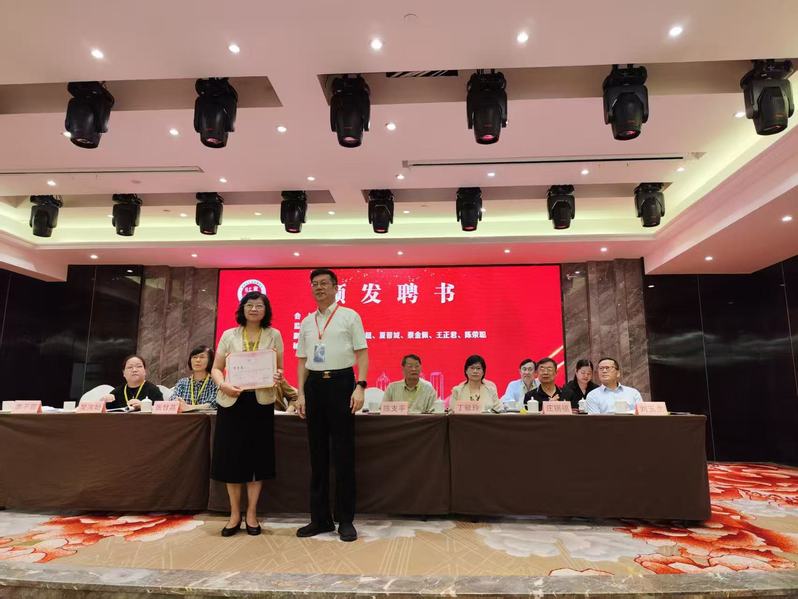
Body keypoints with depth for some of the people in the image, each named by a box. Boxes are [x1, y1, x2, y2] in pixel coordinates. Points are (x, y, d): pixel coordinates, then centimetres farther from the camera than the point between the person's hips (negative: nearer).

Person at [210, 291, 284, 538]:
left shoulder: (274, 335, 5)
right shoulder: (229, 335, 5)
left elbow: (280, 369, 7)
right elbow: (216, 369, 5)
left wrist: (278, 378, -17)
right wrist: (223, 385, -16)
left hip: (261, 402, 0)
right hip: (232, 401, 0)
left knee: (257, 457, 3)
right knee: (231, 457, 4)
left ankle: (251, 513, 17)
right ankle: (235, 513, 19)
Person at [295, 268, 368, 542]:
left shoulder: (349, 316, 1)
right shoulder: (306, 322, 13)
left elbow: (362, 354, -3)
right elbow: (302, 361, 14)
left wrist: (360, 387, -14)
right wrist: (301, 394, 6)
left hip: (341, 382, -4)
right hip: (314, 385, 5)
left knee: (343, 453, 0)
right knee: (317, 453, 9)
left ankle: (345, 520, 12)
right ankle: (320, 518, 20)